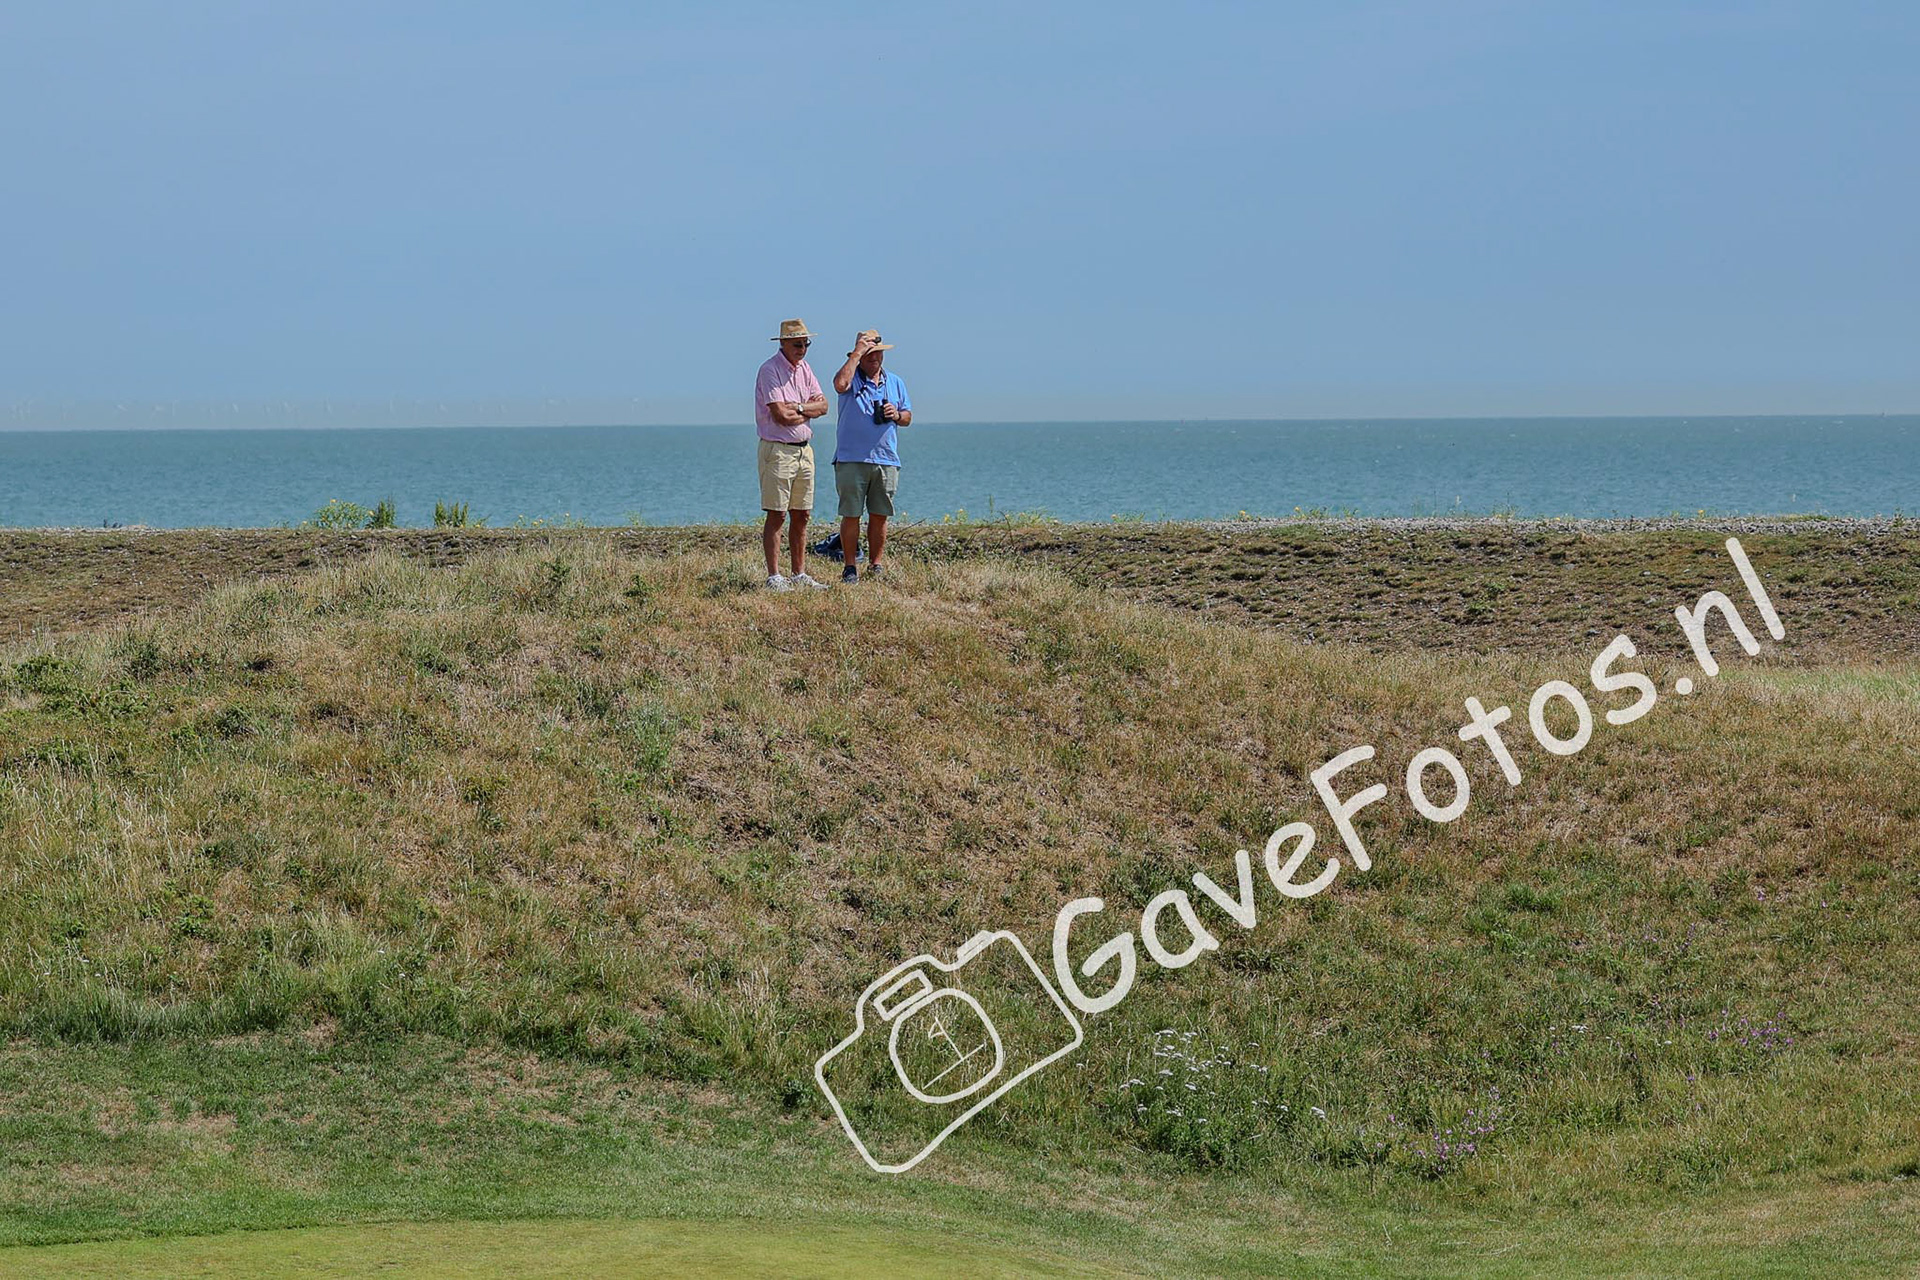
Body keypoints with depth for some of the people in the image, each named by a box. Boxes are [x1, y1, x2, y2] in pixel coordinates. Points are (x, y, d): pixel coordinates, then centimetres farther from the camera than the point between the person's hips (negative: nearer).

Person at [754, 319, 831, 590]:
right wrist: (810, 408, -2)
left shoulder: (804, 368, 13)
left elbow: (823, 405, 5)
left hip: (804, 450, 8)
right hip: (778, 449, -8)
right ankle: (774, 577, -6)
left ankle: (800, 575, 15)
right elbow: (780, 415, -19)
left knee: (801, 516, 9)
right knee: (776, 515, -7)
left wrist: (797, 408, -12)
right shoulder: (770, 370, -11)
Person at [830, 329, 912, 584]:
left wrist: (897, 415, -3)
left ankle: (876, 564, 16)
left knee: (879, 516, 7)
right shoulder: (852, 377, 1)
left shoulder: (895, 382, 16)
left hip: (886, 460, 4)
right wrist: (857, 354, -16)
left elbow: (908, 417, 21)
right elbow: (840, 384, -24)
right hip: (851, 460, -4)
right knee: (851, 515, -3)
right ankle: (850, 566, 3)